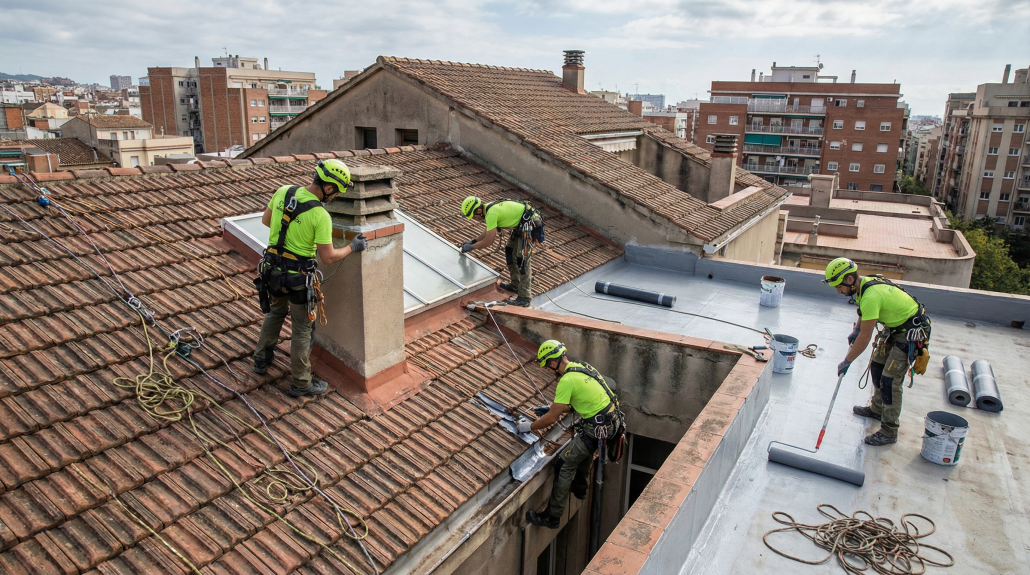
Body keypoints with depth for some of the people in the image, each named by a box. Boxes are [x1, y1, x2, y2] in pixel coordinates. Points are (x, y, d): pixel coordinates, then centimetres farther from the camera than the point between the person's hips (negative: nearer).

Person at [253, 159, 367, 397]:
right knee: (302, 329, 9)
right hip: (298, 278, -6)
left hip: (272, 270, 7)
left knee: (275, 312, 32)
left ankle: (261, 359, 47)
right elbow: (328, 257, -20)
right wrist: (352, 247, -4)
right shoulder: (320, 215, -23)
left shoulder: (283, 192, -5)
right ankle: (301, 384, 22)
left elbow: (266, 220, 11)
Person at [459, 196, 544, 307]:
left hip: (530, 225, -11)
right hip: (522, 225, 11)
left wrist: (471, 247, -7)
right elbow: (489, 231, 22)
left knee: (522, 259, -9)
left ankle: (524, 297, -5)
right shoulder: (490, 207, 7)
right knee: (510, 250, 19)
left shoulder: (491, 214, -23)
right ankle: (515, 284, 32)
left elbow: (488, 241, -20)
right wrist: (472, 242, 18)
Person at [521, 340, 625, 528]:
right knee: (583, 447, 34)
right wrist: (554, 408, 26)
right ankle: (580, 488, 54)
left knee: (565, 464, -2)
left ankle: (552, 517, 4)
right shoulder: (582, 366, 9)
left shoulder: (567, 380, -19)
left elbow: (552, 418, -14)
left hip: (599, 428, -10)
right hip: (614, 419, 10)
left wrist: (529, 427, 0)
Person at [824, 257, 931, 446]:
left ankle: (889, 432, 0)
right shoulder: (864, 283, -3)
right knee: (876, 365, 19)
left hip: (911, 333, -10)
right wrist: (856, 330, 7)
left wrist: (846, 362, -18)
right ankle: (877, 409, 39)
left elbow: (865, 337, -27)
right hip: (895, 326, 10)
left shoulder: (870, 296, -32)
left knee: (890, 380, -10)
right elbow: (864, 312, 21)